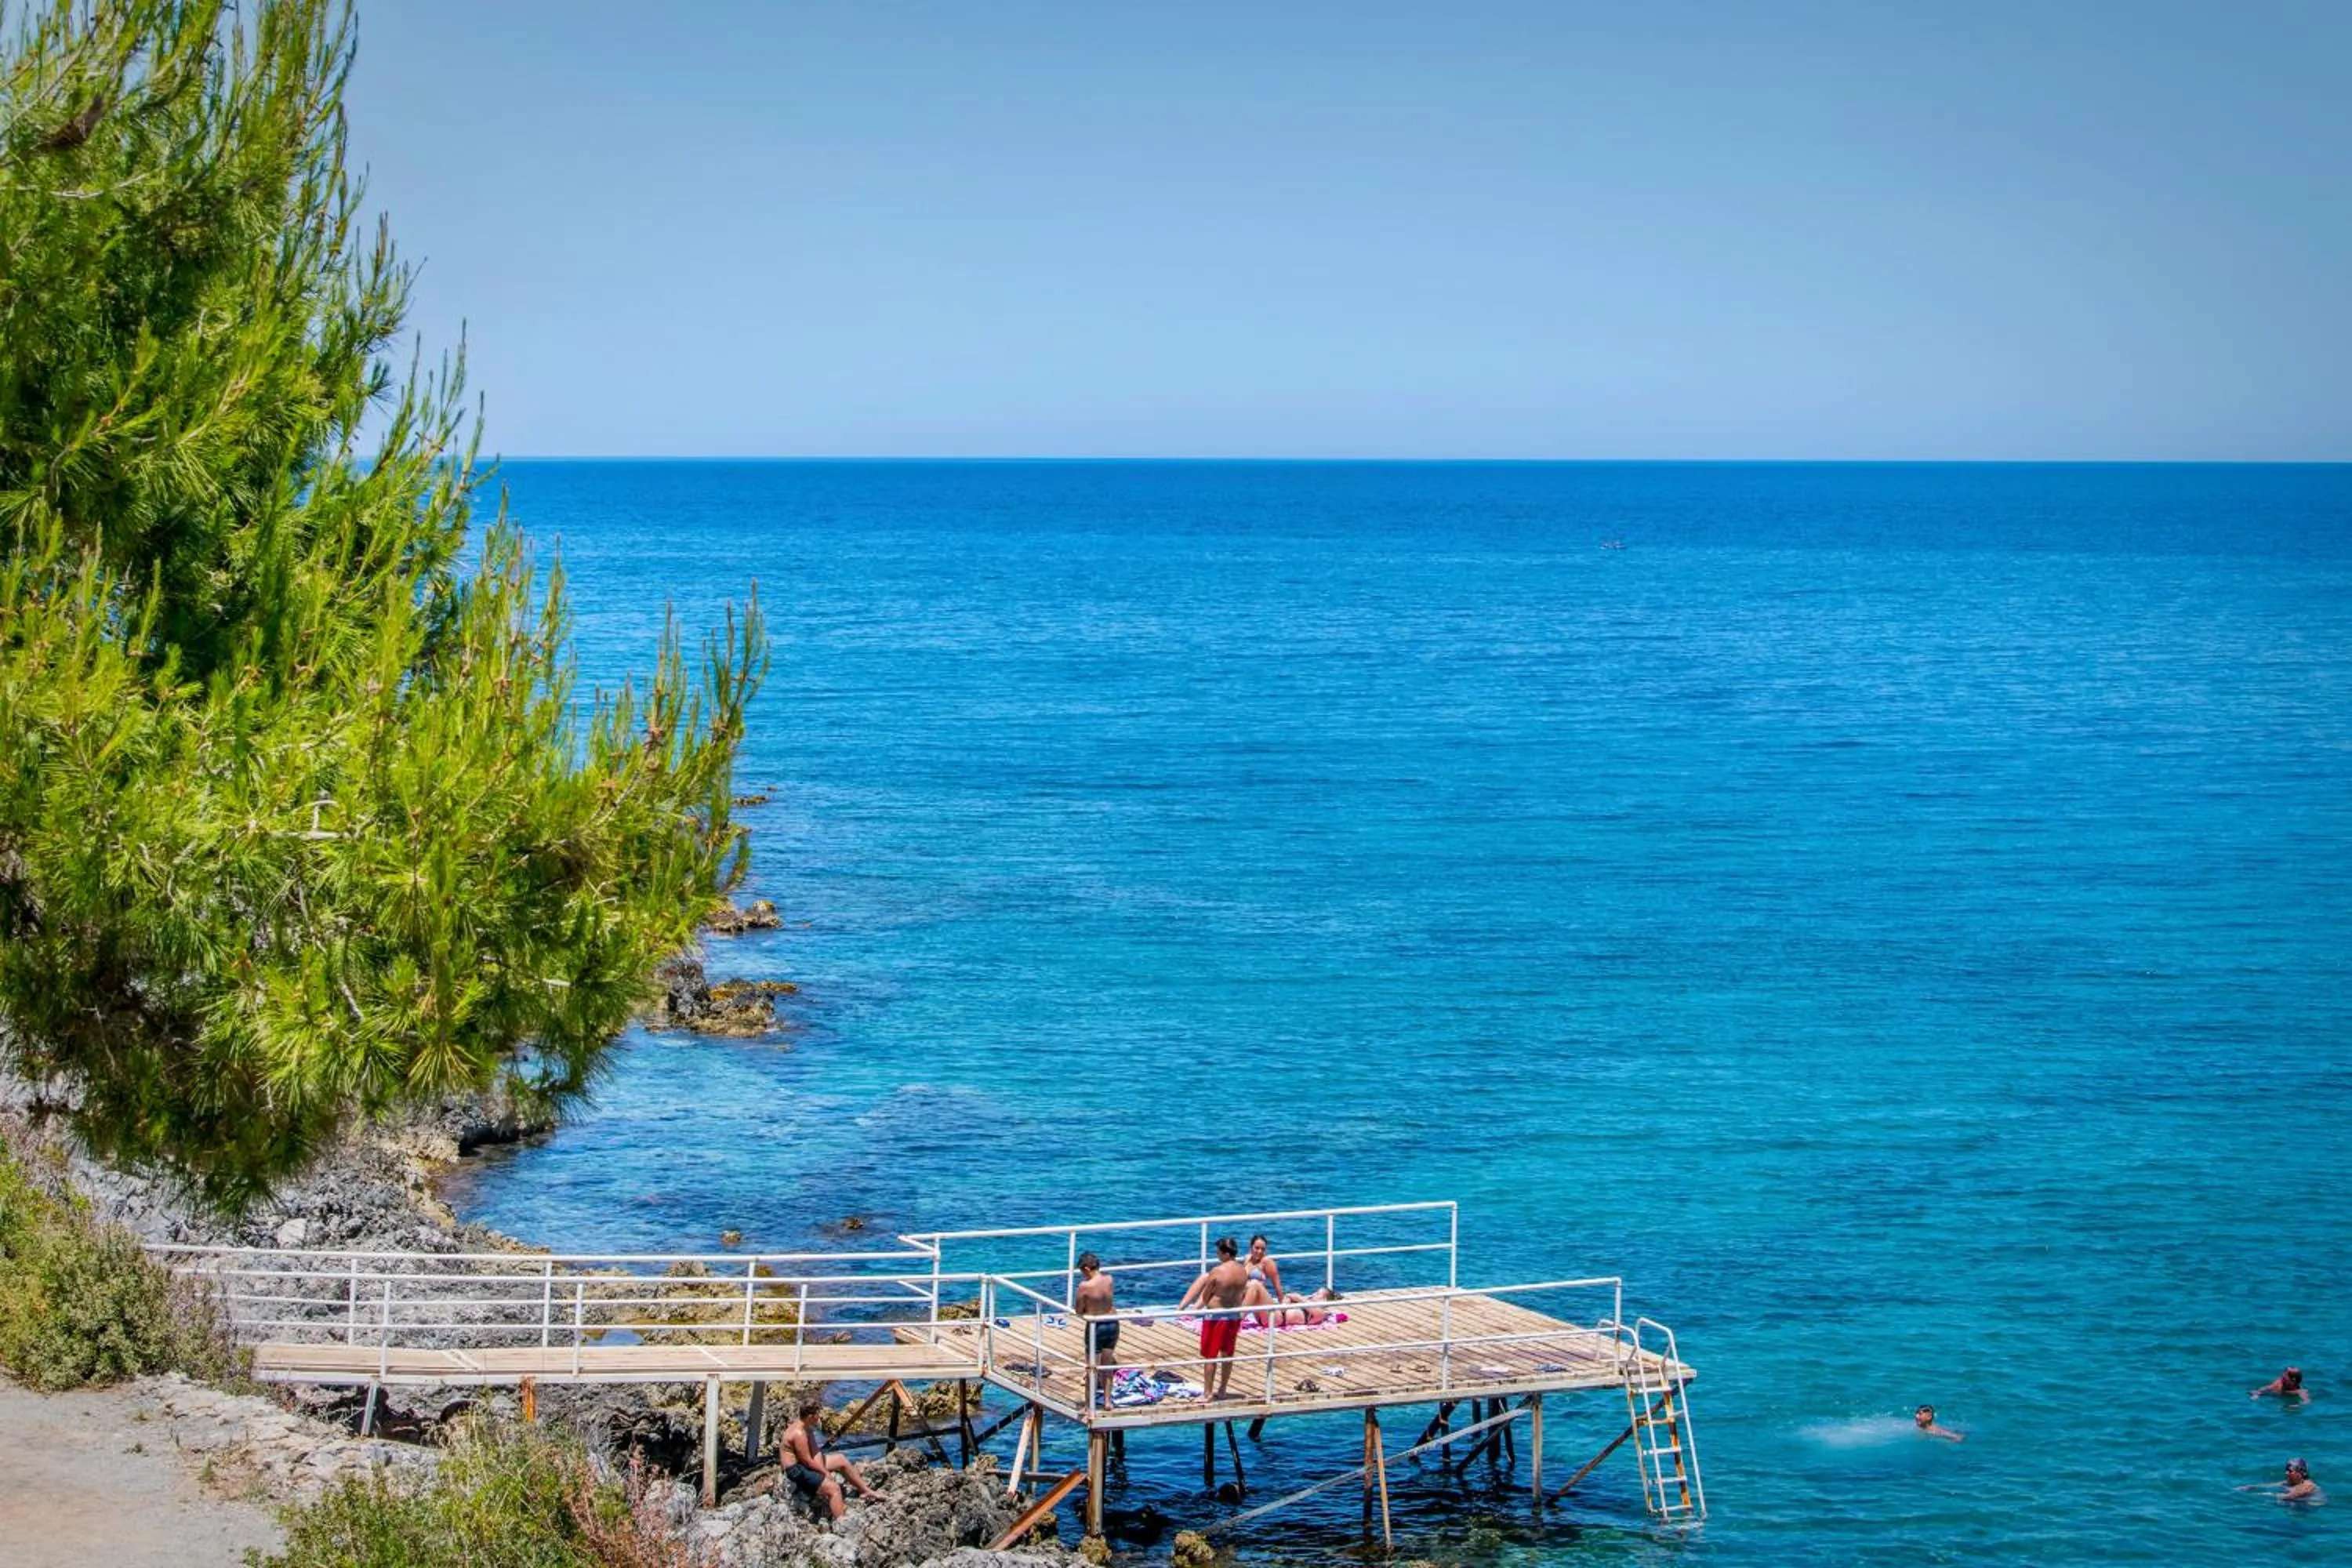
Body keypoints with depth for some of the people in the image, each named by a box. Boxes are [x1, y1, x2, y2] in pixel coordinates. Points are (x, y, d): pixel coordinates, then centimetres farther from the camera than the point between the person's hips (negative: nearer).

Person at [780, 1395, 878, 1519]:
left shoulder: (807, 1426, 1)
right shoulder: (799, 1434, -29)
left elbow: (815, 1451, 3)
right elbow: (808, 1462, -23)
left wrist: (822, 1469, -11)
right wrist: (826, 1473, -11)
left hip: (804, 1463, 10)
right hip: (797, 1471, -10)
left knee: (842, 1461, 17)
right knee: (834, 1488, -22)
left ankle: (865, 1490, 33)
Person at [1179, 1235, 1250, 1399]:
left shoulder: (1217, 1272, -20)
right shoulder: (1243, 1272, -2)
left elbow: (1206, 1295, -9)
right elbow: (1242, 1294, 7)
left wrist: (1202, 1305, 10)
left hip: (1216, 1316, -6)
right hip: (1235, 1316, 6)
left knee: (1209, 1356, 4)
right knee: (1227, 1355, 16)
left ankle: (1208, 1393, 8)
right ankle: (1222, 1391, 25)